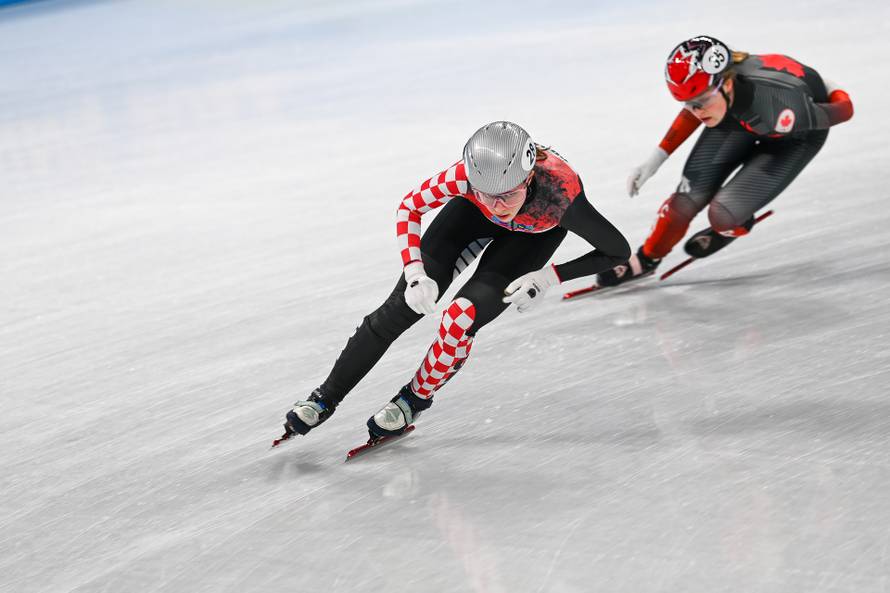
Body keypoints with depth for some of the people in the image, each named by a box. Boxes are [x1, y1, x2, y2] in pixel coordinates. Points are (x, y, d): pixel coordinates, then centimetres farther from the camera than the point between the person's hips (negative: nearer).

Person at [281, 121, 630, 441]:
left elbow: (619, 252, -27)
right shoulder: (468, 175, -39)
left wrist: (546, 278, -29)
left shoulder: (560, 194, -43)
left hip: (539, 229, -2)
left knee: (461, 317, -20)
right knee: (402, 306, -6)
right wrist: (415, 273, -32)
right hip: (476, 215, 2)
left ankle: (416, 399, 8)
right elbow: (408, 208, -20)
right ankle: (326, 398, 9)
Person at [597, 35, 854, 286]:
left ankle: (737, 226, 20)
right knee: (687, 199, -6)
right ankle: (646, 260, 20)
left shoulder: (776, 108, -46)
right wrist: (655, 159, -5)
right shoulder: (706, 81, -31)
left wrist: (830, 91, -5)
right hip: (739, 118, 4)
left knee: (722, 215, -16)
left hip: (795, 135, -4)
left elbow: (844, 111, -28)